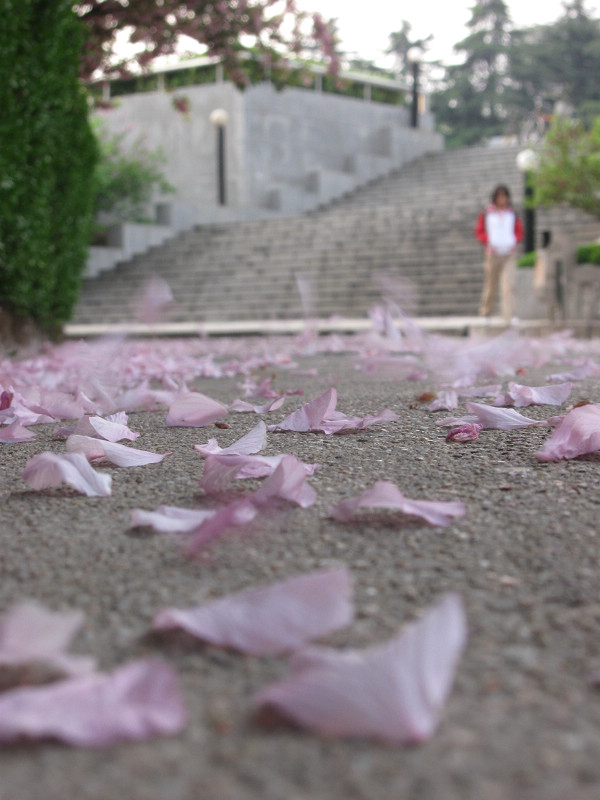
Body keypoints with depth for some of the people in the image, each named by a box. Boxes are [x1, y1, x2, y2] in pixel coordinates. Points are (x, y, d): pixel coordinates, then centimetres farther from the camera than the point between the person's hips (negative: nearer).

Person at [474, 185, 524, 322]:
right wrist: (488, 242, -6)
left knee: (509, 283, -12)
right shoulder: (486, 214, 2)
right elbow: (479, 231, 7)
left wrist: (514, 242, -1)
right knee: (491, 285, 5)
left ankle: (509, 314, -15)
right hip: (493, 253, -1)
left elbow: (519, 231, 17)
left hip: (509, 253, 1)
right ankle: (485, 313, 21)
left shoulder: (513, 214, 8)